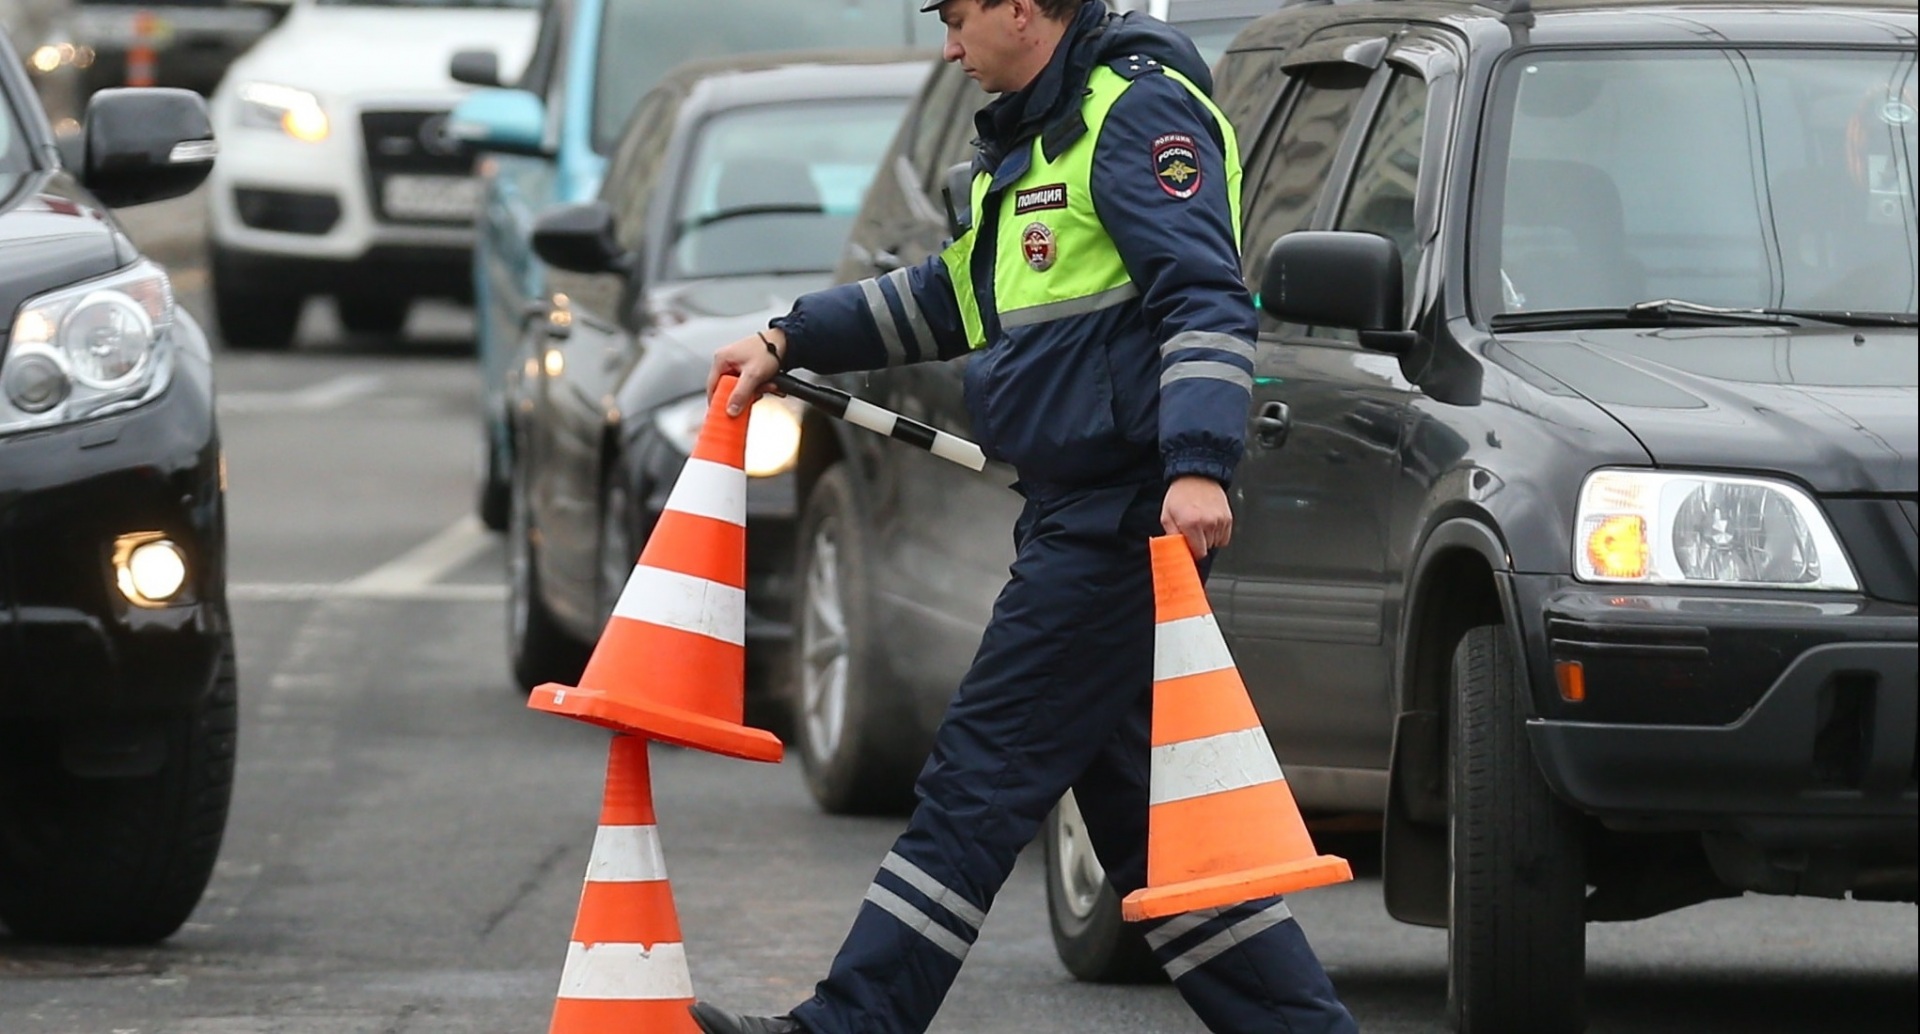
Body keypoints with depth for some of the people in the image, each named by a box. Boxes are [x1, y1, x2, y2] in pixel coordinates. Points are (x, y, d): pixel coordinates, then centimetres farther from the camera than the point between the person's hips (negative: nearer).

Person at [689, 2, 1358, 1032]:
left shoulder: (1142, 112, -11)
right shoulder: (1028, 139, 21)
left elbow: (1205, 298, -21)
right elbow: (949, 298, 33)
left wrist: (1198, 465, -32)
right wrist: (787, 343, 31)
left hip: (1121, 518, -10)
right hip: (1079, 517, 10)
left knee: (982, 777, -8)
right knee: (1138, 805, 10)